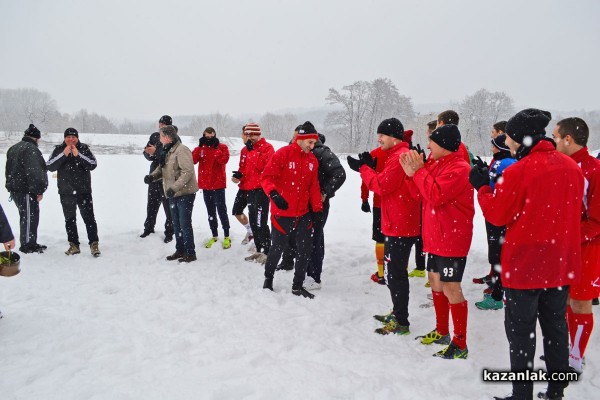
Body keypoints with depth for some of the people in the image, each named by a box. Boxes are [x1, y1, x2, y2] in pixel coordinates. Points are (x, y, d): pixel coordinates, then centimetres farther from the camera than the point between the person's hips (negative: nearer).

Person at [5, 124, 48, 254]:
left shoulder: (13, 148, 18)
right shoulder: (31, 149, -16)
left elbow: (10, 170, 23)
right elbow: (34, 172, -22)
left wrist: (11, 186, 24)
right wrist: (39, 190, -17)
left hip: (15, 189, 10)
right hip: (26, 190, -10)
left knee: (26, 217, 17)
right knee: (30, 217, -2)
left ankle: (31, 243, 26)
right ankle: (27, 245, 4)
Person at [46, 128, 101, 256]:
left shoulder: (84, 148, -1)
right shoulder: (58, 150, 2)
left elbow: (93, 164, -11)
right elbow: (50, 166, -9)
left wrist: (78, 155, -21)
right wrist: (64, 154, -19)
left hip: (83, 190, -2)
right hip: (66, 192, 2)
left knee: (89, 217, -4)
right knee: (70, 219, 10)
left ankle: (94, 244, 0)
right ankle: (74, 245, 19)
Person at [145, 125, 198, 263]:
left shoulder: (181, 150, -18)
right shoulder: (166, 151, 11)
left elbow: (188, 172, -25)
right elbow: (162, 168, 16)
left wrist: (174, 187, -28)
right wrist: (152, 176, -4)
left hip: (185, 193, -9)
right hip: (173, 194, 9)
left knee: (185, 223, -4)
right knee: (176, 223, 16)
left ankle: (190, 253, 5)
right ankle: (180, 250, 28)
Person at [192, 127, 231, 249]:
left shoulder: (222, 147, -1)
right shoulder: (200, 148, 9)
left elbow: (224, 160, -19)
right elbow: (192, 160, -7)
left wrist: (216, 147, -19)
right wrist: (200, 147, -14)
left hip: (218, 184, -4)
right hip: (205, 185, 4)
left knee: (221, 210, -3)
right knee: (210, 211, 12)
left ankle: (226, 237, 6)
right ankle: (214, 236, 23)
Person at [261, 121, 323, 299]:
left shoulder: (312, 159, 7)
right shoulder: (283, 154, -12)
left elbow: (314, 187, 12)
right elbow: (267, 177, -16)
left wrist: (317, 209, 9)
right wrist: (274, 194, -33)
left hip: (303, 213, 6)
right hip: (282, 213, -5)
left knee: (305, 249, 7)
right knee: (278, 247, 8)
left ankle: (298, 286, 22)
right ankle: (268, 278, 33)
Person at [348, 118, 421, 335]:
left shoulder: (399, 156, -16)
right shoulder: (398, 154, 17)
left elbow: (381, 186, -17)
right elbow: (385, 182, 16)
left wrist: (363, 168, -7)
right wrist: (370, 167, 5)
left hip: (400, 226, -11)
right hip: (398, 224, 11)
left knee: (395, 272, -4)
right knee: (394, 270, 18)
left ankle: (401, 322, 4)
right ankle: (397, 313, 30)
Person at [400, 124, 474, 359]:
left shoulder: (459, 168, -16)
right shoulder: (434, 164, 11)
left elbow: (436, 195, -26)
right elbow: (421, 195, 11)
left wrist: (418, 171, -16)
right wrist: (412, 172, -4)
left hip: (452, 239, -9)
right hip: (435, 236, 9)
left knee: (451, 288, -5)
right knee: (436, 282, 17)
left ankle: (460, 344, 7)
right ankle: (442, 331, 33)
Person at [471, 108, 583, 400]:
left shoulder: (518, 171, -19)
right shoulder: (572, 167, 2)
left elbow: (497, 215, -12)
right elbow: (574, 211, 13)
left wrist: (482, 186, 1)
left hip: (525, 265, -6)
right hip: (563, 264, 6)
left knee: (521, 331, 6)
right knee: (556, 326, 19)